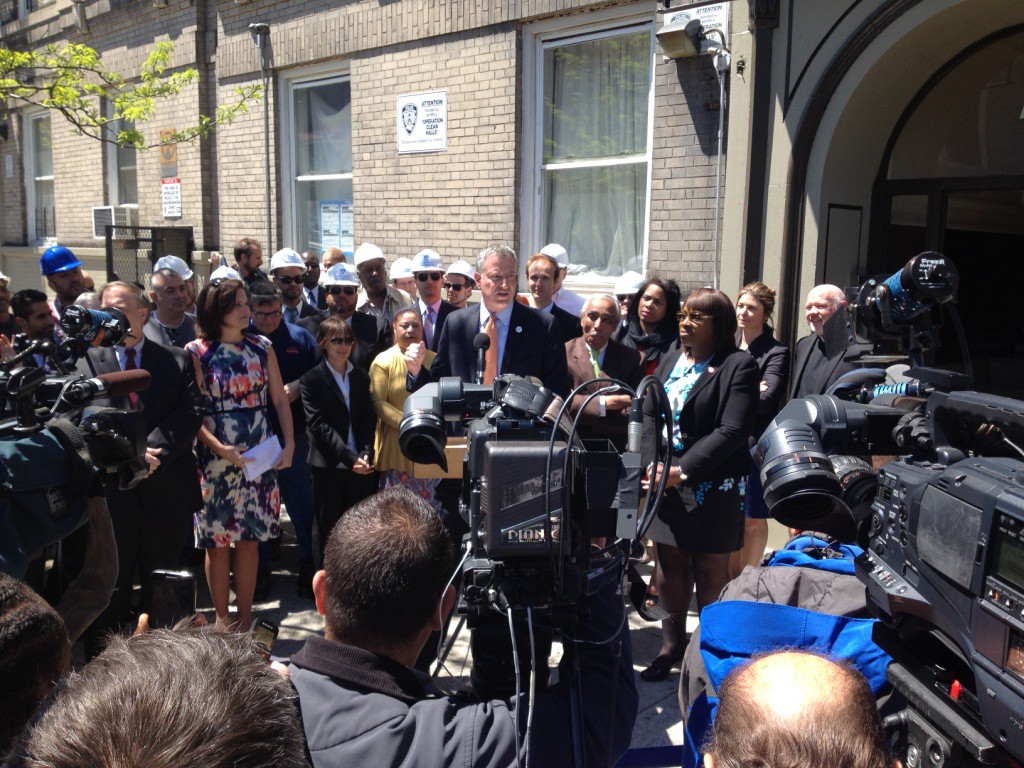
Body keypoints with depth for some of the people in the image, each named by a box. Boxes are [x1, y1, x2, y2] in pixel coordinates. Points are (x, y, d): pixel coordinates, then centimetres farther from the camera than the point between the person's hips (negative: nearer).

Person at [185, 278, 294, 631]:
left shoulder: (261, 347, 6)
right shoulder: (197, 352, -4)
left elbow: (280, 400, 6)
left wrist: (289, 444, -6)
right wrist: (220, 448, -21)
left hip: (259, 455, 3)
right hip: (215, 456, -3)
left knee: (249, 538, 8)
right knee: (217, 542, 4)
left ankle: (245, 618, 19)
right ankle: (222, 618, 18)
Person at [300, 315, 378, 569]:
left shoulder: (361, 377, 13)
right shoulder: (312, 379, -2)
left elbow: (369, 420, 9)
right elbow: (318, 425, -10)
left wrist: (366, 454, -8)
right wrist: (350, 457, -17)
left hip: (361, 465, 4)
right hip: (328, 465, -4)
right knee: (326, 528, 5)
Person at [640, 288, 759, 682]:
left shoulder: (738, 366, -8)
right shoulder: (670, 360, 12)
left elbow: (733, 431, -16)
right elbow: (649, 415, 10)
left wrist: (684, 471, -20)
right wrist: (654, 465, -6)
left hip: (712, 487, -5)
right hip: (665, 483, 6)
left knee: (711, 573, 6)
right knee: (670, 567, 13)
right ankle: (672, 643, 29)